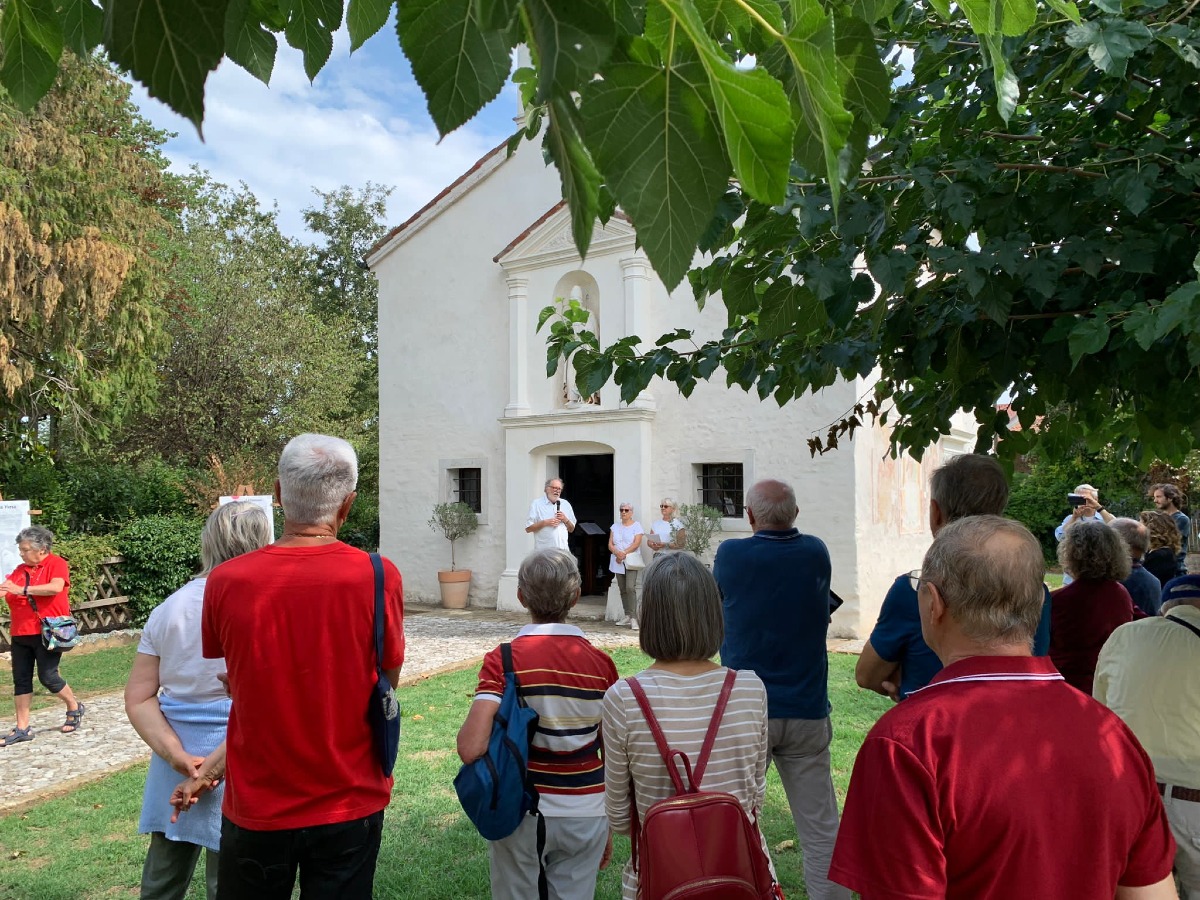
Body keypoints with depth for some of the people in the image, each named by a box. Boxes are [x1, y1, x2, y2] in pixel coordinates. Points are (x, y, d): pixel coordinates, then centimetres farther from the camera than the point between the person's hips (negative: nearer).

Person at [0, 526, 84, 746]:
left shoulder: (57, 564, -7)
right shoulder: (20, 569, 11)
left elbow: (56, 587, -24)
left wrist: (23, 589, -25)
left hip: (47, 632, -6)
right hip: (21, 633, 6)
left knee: (47, 677, -3)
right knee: (21, 680, 6)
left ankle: (74, 708, 21)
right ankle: (22, 729, 14)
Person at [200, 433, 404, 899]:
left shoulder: (225, 581, -14)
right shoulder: (378, 577, -17)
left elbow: (231, 681, 4)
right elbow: (388, 680, -3)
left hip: (256, 808, 1)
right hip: (349, 805, -1)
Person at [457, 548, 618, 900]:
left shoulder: (503, 660, -15)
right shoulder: (601, 664, -6)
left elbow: (471, 748, -24)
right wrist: (610, 825, 14)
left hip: (520, 813, -2)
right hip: (585, 816, 2)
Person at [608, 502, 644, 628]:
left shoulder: (637, 525, 2)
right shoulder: (615, 526, 15)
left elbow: (636, 543, -9)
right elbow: (610, 544, 7)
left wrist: (624, 554, -17)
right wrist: (617, 553, -12)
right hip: (618, 562, 5)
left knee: (630, 587, -18)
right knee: (622, 589, 6)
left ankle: (633, 618, -19)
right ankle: (627, 616, 12)